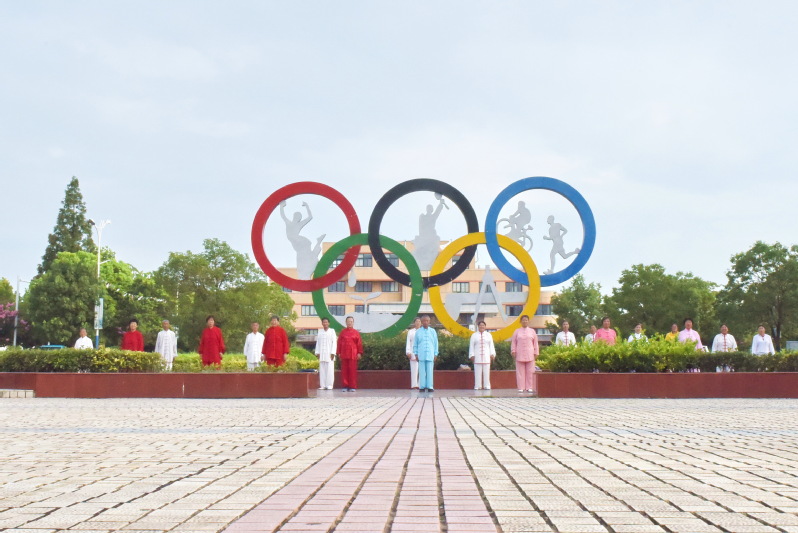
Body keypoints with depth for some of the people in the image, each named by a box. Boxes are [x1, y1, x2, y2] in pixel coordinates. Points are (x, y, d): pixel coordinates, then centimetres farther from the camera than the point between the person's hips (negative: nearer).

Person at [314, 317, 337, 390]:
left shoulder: (332, 331, 5)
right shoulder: (320, 331, 13)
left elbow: (334, 342, 0)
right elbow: (318, 342, 13)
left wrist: (333, 353, -8)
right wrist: (317, 352, 5)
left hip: (329, 353, -3)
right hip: (321, 353, 3)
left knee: (330, 369, -7)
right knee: (322, 369, -1)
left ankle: (329, 385, -5)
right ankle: (322, 385, 1)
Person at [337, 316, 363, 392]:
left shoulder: (356, 332, 5)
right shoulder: (342, 332, 8)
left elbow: (359, 343, 3)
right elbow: (339, 343, 9)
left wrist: (359, 353, -5)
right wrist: (339, 353, 3)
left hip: (353, 354, -1)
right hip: (344, 354, 1)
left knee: (353, 371, -2)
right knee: (344, 370, 2)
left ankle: (352, 387, 1)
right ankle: (345, 386, 6)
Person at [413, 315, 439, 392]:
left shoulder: (433, 331, 8)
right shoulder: (418, 332, 6)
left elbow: (436, 343, 11)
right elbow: (415, 344, 10)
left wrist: (435, 354, 8)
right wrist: (416, 354, 5)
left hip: (430, 355, 0)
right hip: (421, 355, 0)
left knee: (430, 371, -1)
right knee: (422, 372, 0)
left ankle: (429, 387, 1)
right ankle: (422, 387, 3)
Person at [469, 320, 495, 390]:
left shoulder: (489, 335, 15)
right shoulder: (474, 335, 10)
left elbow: (491, 345, 12)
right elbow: (471, 346, 7)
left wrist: (492, 354, 3)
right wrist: (471, 355, -1)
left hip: (486, 356, 1)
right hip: (477, 357, -1)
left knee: (486, 372, -1)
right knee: (477, 372, -5)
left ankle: (487, 386, 3)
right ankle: (477, 386, -2)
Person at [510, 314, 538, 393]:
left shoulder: (532, 331, 12)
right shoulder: (517, 331, 11)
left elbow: (535, 343, 11)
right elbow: (513, 342, 10)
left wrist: (536, 352, 5)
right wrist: (513, 351, -1)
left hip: (530, 354, 0)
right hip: (519, 355, 0)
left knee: (530, 372, -1)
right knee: (520, 371, -3)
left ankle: (529, 387, 2)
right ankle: (521, 387, -1)